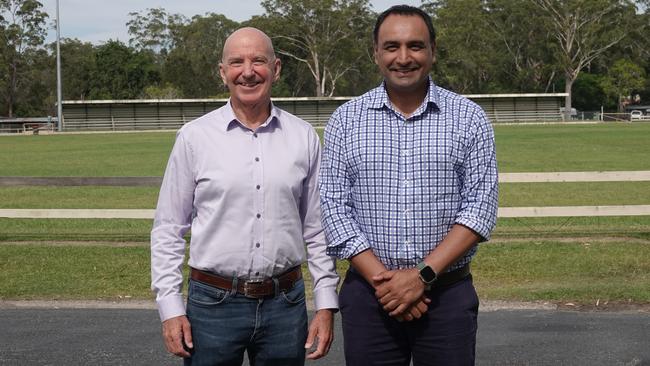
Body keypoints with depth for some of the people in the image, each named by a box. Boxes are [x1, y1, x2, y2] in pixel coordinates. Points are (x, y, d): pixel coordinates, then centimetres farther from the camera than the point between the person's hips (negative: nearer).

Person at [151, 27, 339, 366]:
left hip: (286, 303, 2)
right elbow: (168, 229, 1)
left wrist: (326, 304, 3)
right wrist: (170, 308, -4)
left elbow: (317, 228, 7)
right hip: (213, 303, -1)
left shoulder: (304, 137, 3)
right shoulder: (194, 137, -2)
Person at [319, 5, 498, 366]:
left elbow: (480, 206, -5)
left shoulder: (468, 118, 1)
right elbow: (334, 206, -1)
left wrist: (422, 276, -14)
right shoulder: (346, 120, 3)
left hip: (448, 293, 0)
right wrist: (382, 279, -11)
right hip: (369, 293, 1)